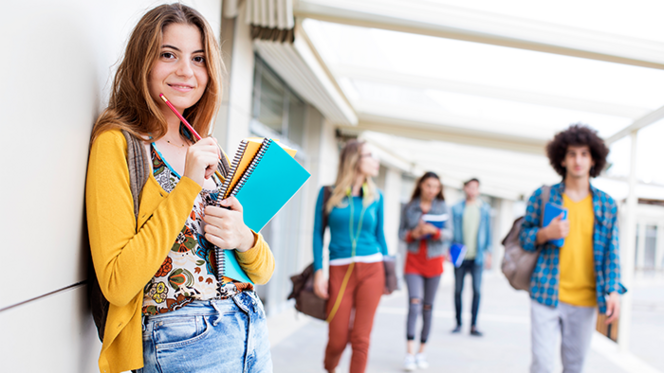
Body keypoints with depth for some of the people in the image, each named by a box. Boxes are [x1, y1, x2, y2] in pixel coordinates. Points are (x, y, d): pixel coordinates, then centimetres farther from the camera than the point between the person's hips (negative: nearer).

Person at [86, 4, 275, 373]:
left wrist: (244, 238, -12)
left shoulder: (209, 153, 10)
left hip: (252, 330, 6)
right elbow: (117, 284, -17)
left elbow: (263, 272, 9)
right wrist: (188, 186, -20)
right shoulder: (117, 142, -9)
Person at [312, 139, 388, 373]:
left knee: (360, 339, 0)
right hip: (340, 272, -2)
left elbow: (380, 235, 14)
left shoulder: (375, 197, 9)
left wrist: (388, 273, 13)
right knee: (337, 340, 3)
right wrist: (318, 271, -6)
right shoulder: (328, 193, 2)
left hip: (371, 270, 2)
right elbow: (318, 233, 2)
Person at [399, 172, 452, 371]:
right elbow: (401, 233, 6)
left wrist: (433, 231, -19)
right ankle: (410, 353, -18)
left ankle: (422, 352, 18)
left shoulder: (442, 207, 4)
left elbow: (449, 234, -1)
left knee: (428, 307, 8)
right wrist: (412, 234, -15)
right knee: (414, 302, -16)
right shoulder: (409, 208, 3)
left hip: (434, 260, 1)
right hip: (413, 260, -1)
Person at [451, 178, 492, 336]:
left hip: (477, 256, 0)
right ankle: (458, 323, 16)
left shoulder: (485, 208, 7)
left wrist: (488, 252, 6)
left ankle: (473, 325, 1)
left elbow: (488, 231, 10)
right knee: (458, 290, 5)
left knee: (477, 290, -5)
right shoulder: (456, 208, 4)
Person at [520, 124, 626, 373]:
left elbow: (611, 251, 8)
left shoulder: (606, 205, 8)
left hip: (585, 301, 2)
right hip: (546, 295, -2)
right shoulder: (543, 196, 3)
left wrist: (613, 290, -4)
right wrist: (546, 233, -15)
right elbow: (524, 237, 7)